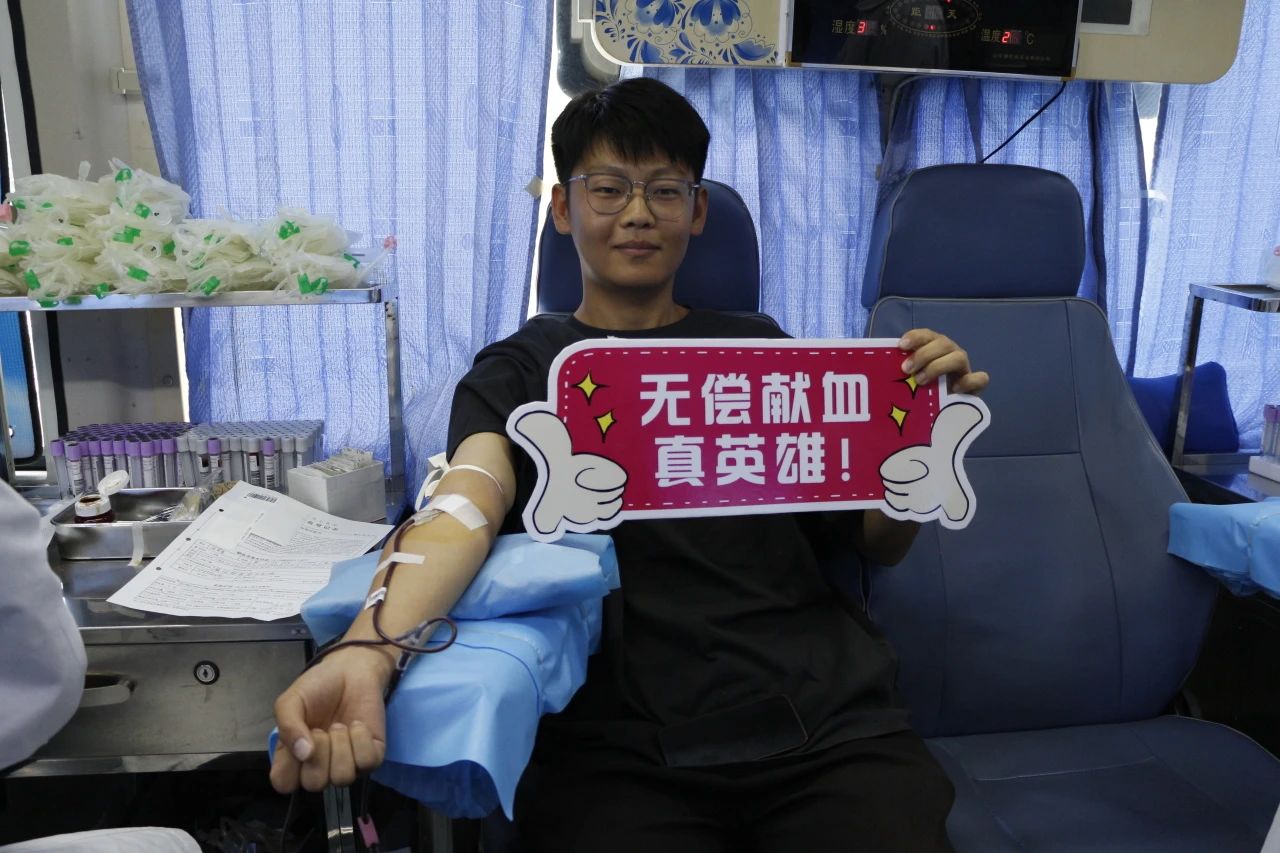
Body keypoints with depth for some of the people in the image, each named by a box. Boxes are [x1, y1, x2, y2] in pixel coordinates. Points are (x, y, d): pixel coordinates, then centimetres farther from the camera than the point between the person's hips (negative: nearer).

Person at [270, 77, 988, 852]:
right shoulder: (519, 372, 9)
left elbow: (879, 543, 15)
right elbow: (468, 505, -12)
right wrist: (367, 654, -31)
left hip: (826, 721, 2)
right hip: (621, 748, -1)